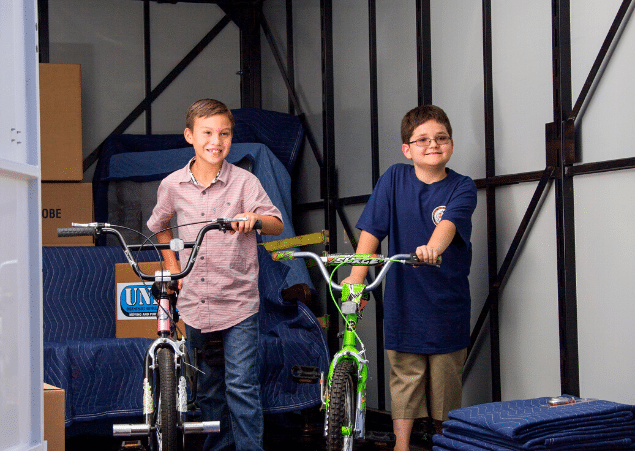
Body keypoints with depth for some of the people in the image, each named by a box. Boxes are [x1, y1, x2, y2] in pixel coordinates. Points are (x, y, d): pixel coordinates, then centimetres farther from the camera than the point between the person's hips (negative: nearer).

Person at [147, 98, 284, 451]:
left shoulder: (244, 181, -4)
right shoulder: (172, 185, 3)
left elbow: (277, 224, -11)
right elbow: (160, 226, 21)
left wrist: (255, 218, -32)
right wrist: (173, 269, 12)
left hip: (239, 304, -3)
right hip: (195, 304, 3)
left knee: (241, 386, -8)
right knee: (208, 388, 14)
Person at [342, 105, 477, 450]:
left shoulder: (462, 188, -3)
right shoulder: (394, 179, 1)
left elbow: (449, 222, -23)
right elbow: (372, 229, -2)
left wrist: (433, 247, -45)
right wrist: (356, 275, -14)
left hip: (447, 304, 0)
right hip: (403, 303, 0)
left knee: (445, 383, 7)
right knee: (404, 383, 3)